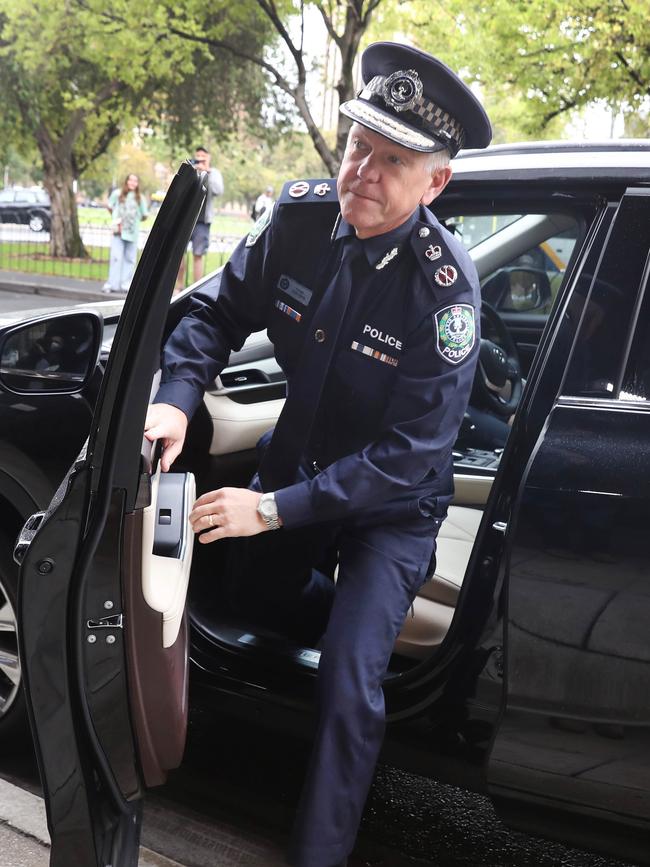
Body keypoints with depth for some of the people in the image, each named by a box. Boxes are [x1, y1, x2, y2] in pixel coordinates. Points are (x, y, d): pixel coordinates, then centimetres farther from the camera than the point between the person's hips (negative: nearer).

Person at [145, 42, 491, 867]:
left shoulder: (444, 287, -30)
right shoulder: (301, 216, -17)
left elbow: (407, 454, -29)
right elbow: (219, 312, -4)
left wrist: (275, 510, -31)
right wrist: (176, 397, -23)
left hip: (392, 502, -5)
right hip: (298, 456, 6)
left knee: (348, 683, -14)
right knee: (251, 591, 25)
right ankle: (377, 632, 50)